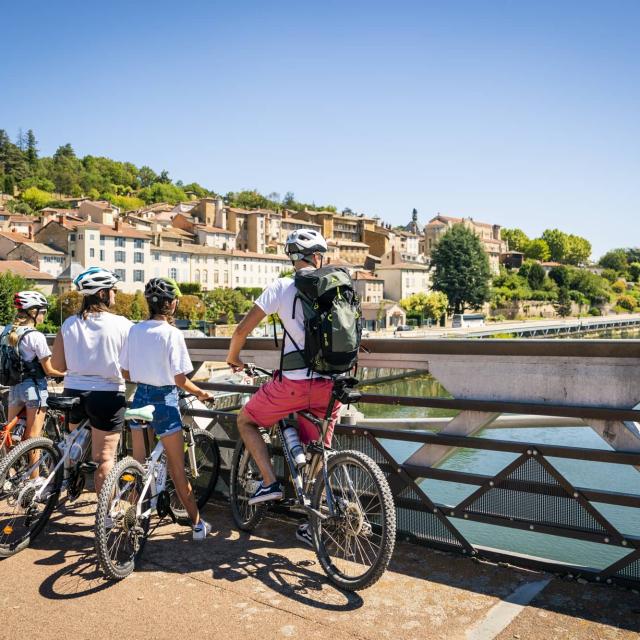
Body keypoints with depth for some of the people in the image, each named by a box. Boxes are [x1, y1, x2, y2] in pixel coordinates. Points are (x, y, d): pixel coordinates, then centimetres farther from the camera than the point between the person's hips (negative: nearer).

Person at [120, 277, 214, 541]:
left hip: (140, 398, 5)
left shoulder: (135, 330, -1)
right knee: (177, 467, 5)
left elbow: (125, 373, 6)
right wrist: (201, 393, 2)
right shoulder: (171, 333, -16)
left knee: (138, 463, 16)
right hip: (164, 400, -5)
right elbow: (180, 379, -15)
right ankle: (197, 524, 14)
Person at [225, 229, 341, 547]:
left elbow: (243, 329, -3)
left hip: (294, 383, -4)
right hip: (330, 384, 4)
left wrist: (233, 358, 16)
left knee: (245, 420, 21)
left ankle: (270, 482, 11)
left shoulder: (281, 287, -3)